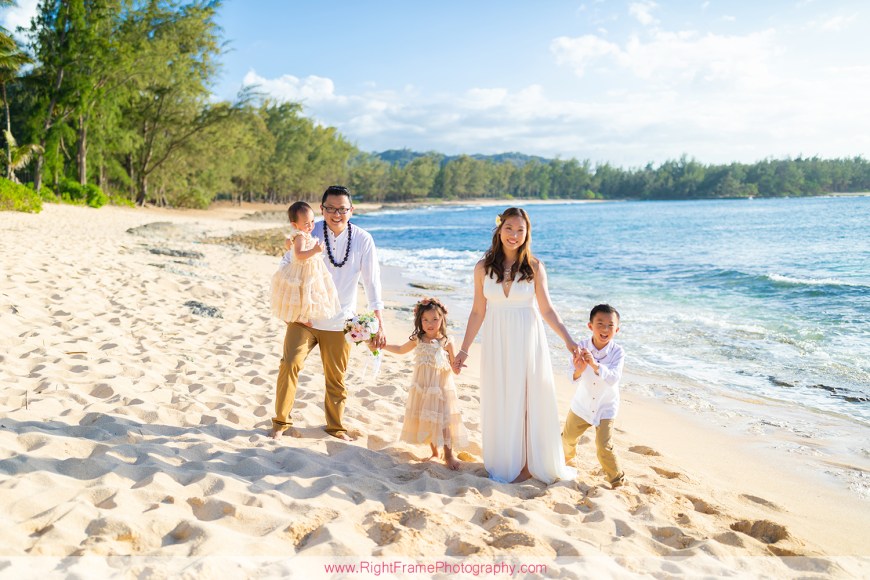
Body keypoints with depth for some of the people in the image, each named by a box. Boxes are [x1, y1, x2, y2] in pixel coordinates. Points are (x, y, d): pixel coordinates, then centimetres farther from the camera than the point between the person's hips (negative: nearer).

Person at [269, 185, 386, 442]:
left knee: (336, 378, 10)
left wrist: (378, 324, -9)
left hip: (339, 322, 1)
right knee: (290, 363, -14)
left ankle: (336, 427, 31)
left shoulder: (363, 240, -6)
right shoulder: (309, 233, -7)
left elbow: (372, 282, -5)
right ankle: (281, 422, 5)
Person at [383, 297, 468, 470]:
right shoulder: (418, 340, 0)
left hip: (441, 387, -4)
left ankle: (448, 455, 13)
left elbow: (453, 366, -6)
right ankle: (434, 453, 29)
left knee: (443, 420, -2)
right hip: (422, 387, 4)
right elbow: (401, 349, 19)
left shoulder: (447, 341, -10)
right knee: (427, 420, 12)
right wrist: (382, 345, 14)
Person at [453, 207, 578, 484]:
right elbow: (478, 312, 4)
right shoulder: (483, 267, 0)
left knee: (530, 401, 5)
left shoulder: (534, 266, -4)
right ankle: (504, 463, 25)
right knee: (499, 404, 9)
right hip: (496, 343, 1)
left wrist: (568, 340, -13)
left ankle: (531, 462, 22)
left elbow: (547, 310, -3)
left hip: (528, 341, -1)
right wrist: (464, 349, 4)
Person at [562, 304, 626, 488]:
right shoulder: (582, 347, -20)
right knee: (568, 438, 21)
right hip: (582, 404, 3)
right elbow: (573, 379, -23)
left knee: (604, 447, -13)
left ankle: (618, 481, 11)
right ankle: (566, 456, 56)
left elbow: (613, 378, -34)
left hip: (606, 407, -3)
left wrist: (594, 365, -50)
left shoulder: (617, 352, -21)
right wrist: (578, 371, -47)